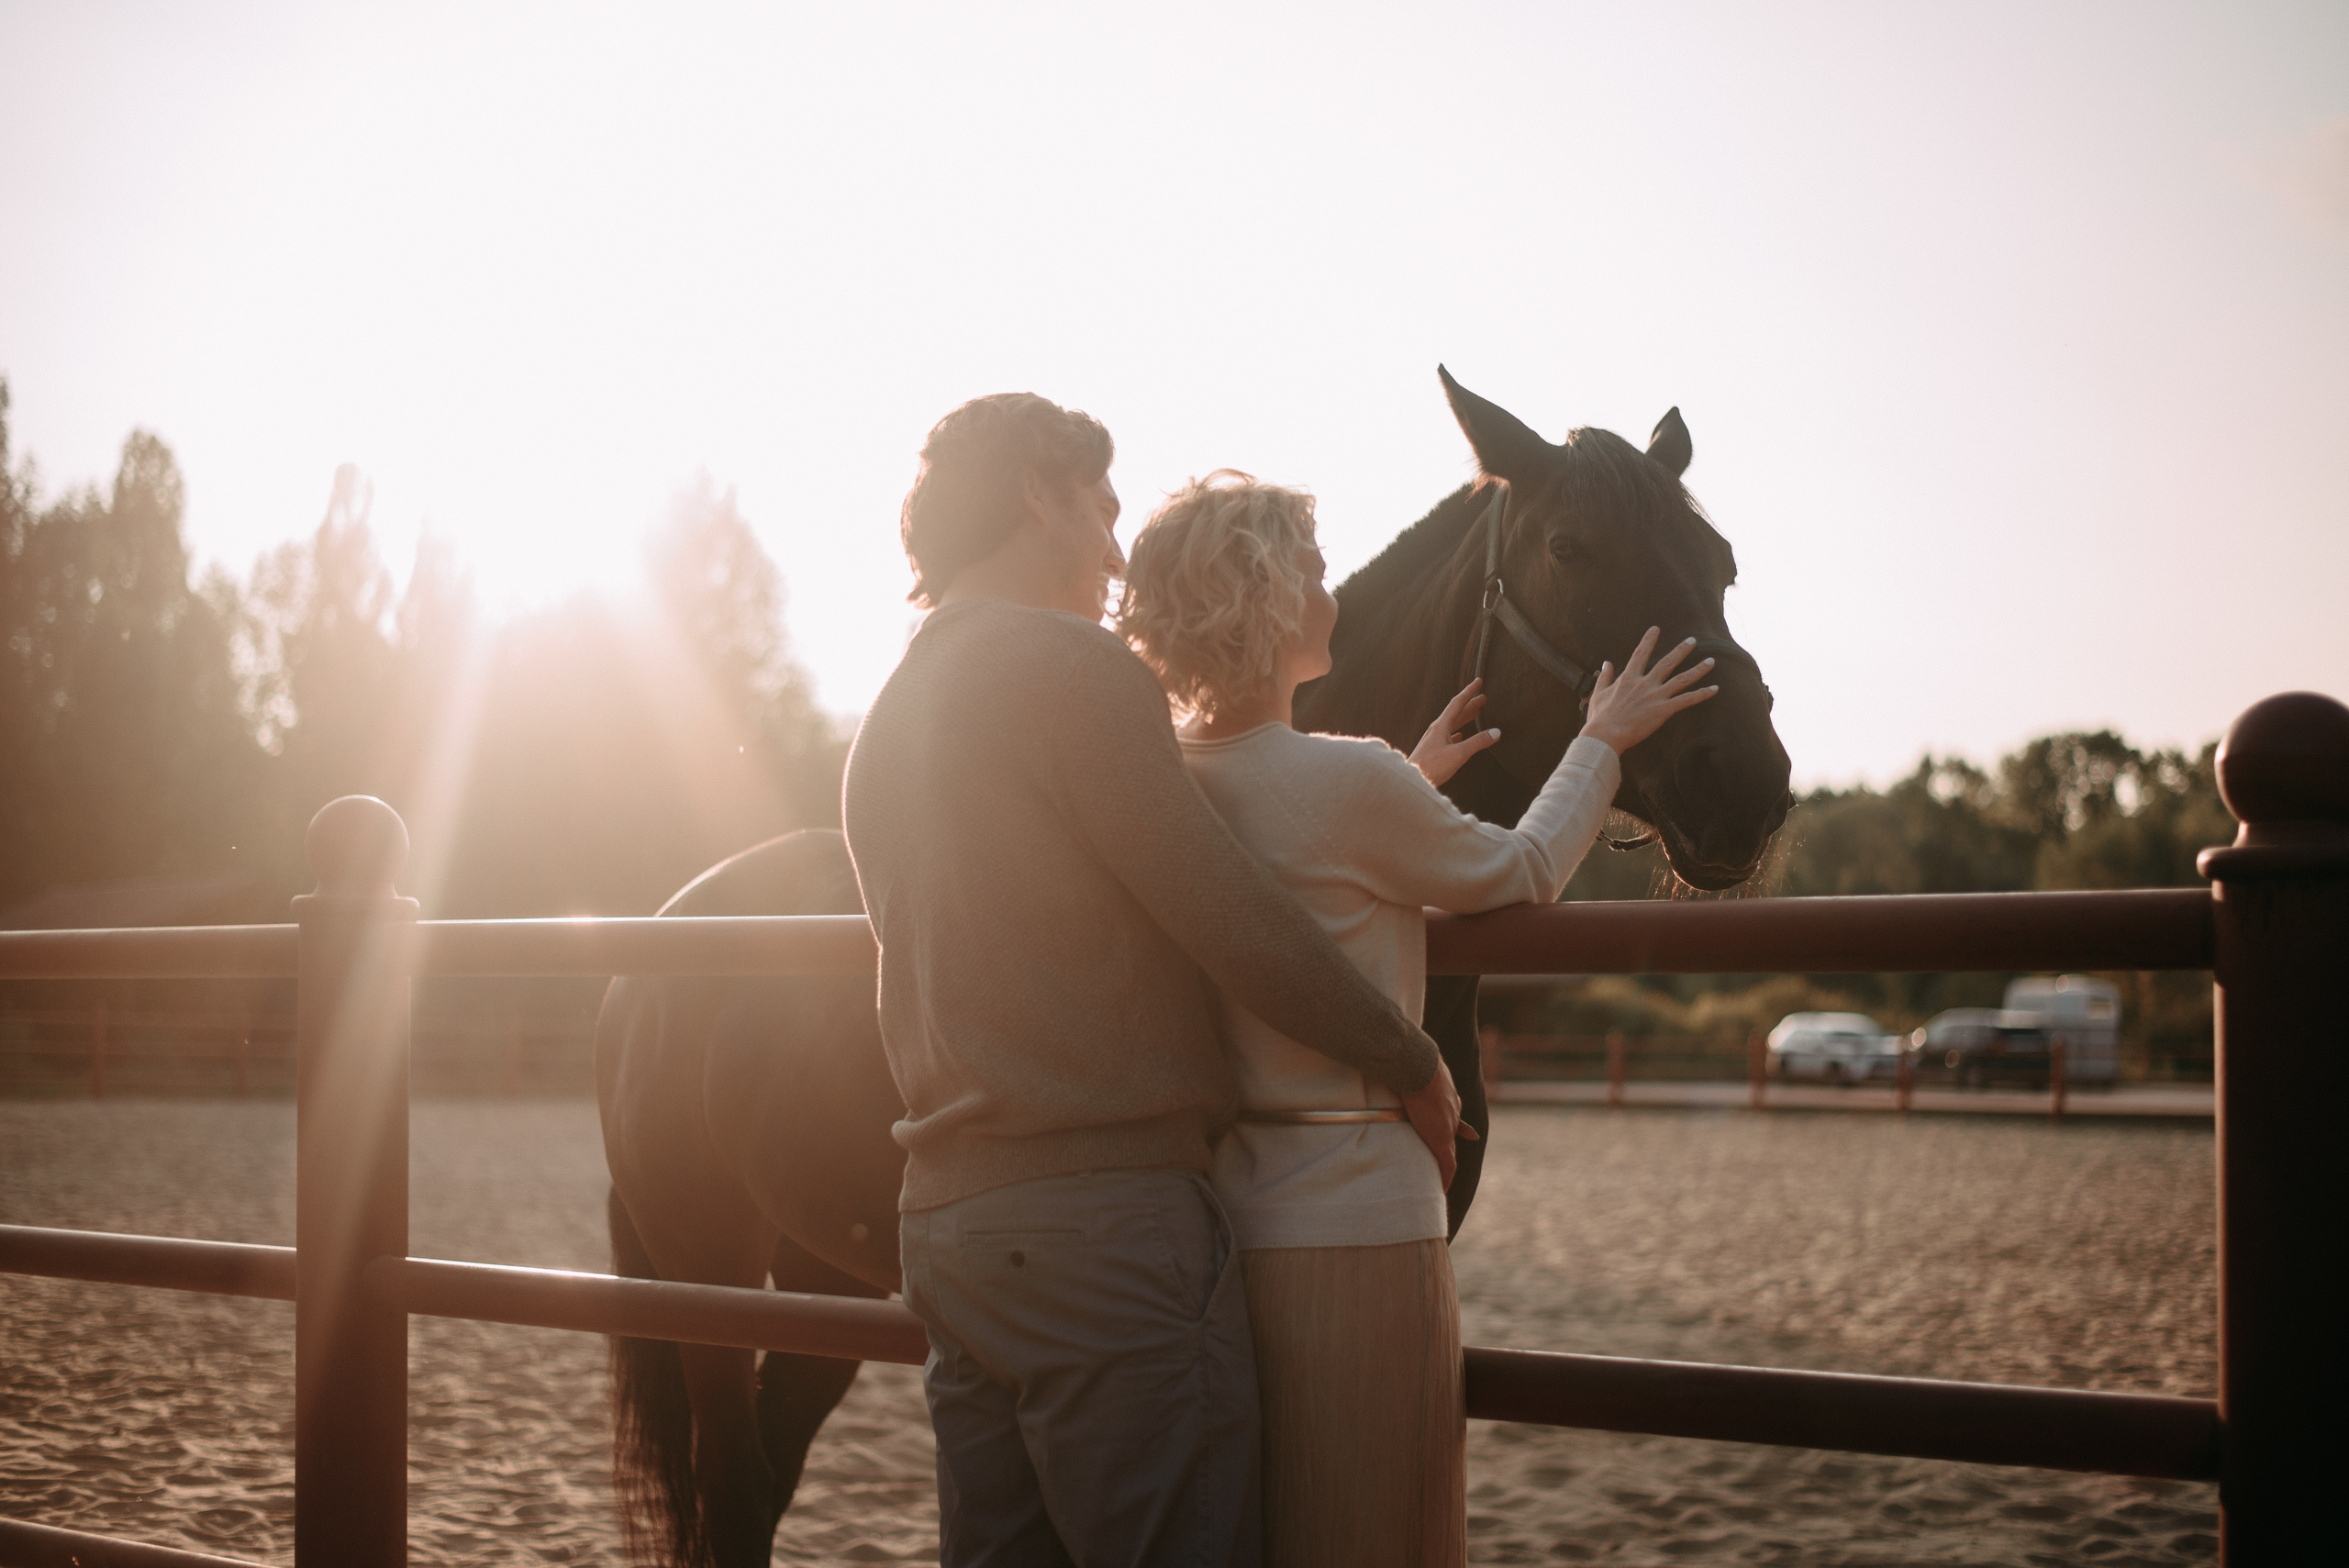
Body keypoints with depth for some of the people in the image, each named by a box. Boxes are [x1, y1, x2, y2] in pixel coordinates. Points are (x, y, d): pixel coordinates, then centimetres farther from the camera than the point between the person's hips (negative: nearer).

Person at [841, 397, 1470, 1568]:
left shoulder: (889, 715, 19)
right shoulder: (1072, 665, -9)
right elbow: (1238, 923, -13)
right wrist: (1413, 1062, 0)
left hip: (944, 1213, 9)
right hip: (1105, 1217, -9)